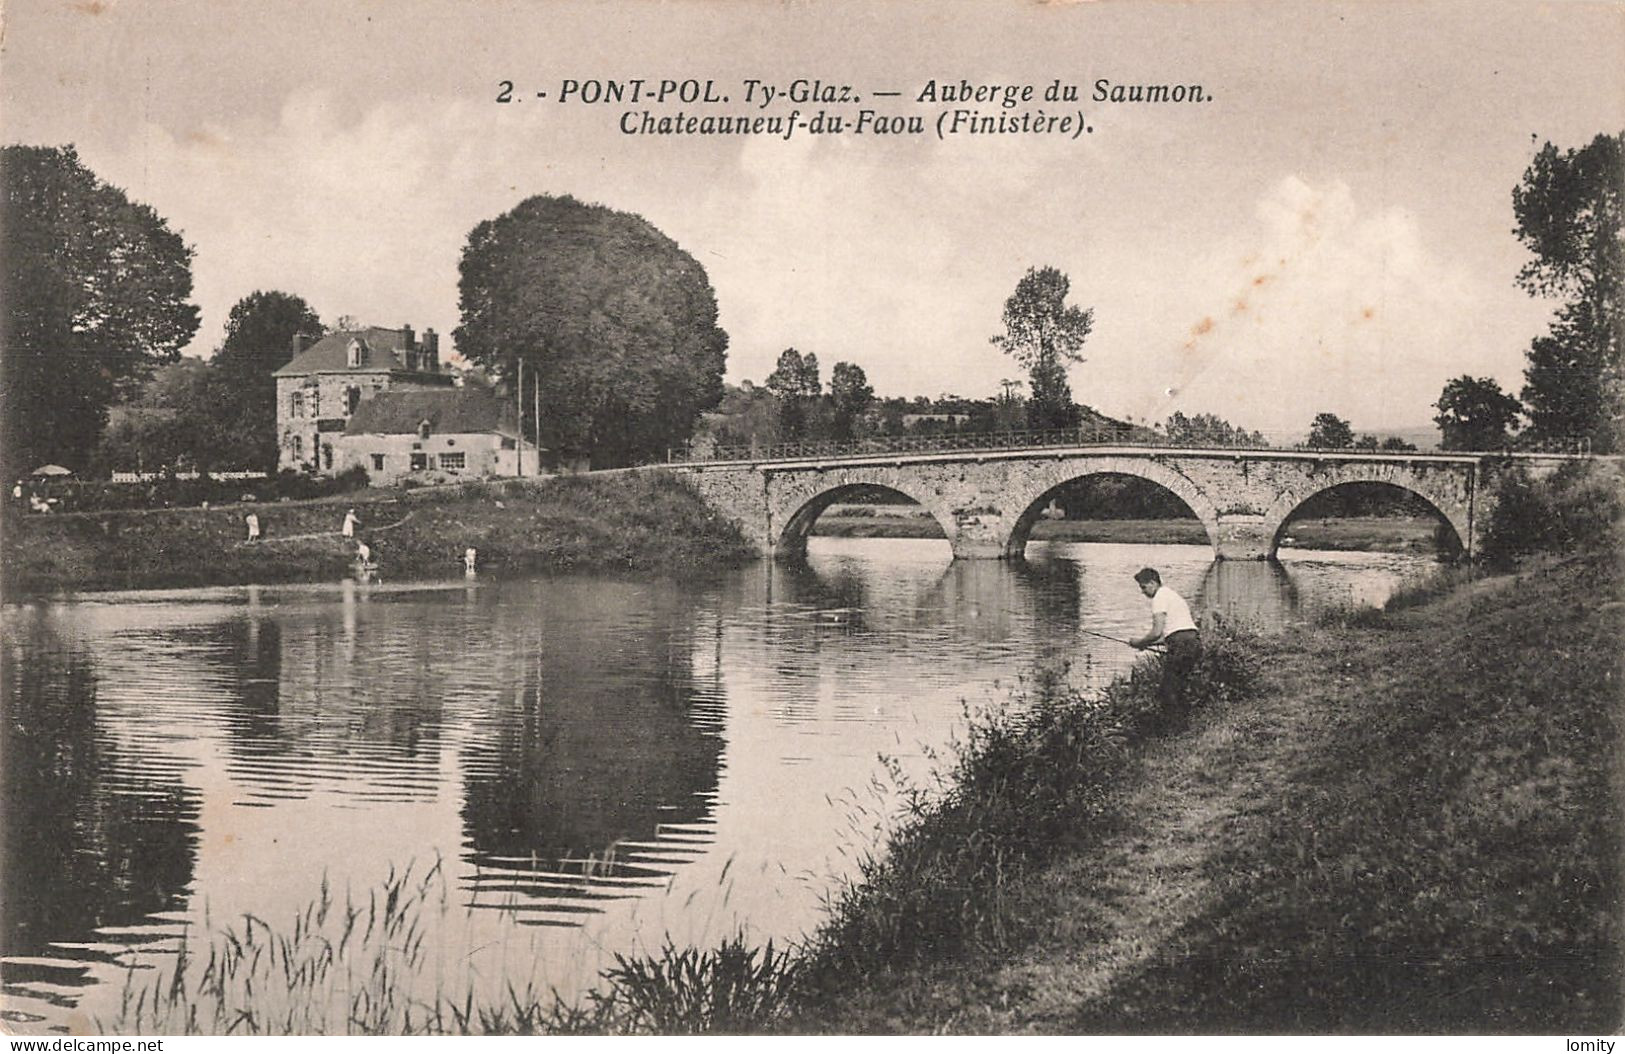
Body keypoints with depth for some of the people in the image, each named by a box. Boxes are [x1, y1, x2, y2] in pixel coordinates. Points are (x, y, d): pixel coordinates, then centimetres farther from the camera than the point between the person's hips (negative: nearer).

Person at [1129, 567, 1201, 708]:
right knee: (1177, 688, 14)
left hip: (1182, 644, -10)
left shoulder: (1159, 598, -3)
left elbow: (1157, 632, -11)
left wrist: (1140, 642, 7)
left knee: (1169, 691, -5)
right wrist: (1147, 643, 26)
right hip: (1194, 642, 10)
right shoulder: (1173, 595, 27)